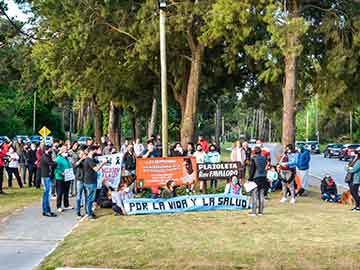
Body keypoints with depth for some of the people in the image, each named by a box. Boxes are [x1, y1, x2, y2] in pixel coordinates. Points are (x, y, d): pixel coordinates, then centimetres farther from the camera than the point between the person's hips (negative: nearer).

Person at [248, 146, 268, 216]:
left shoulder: (254, 159, -9)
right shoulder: (264, 158, 5)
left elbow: (252, 169, -9)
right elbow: (265, 168, 11)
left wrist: (250, 178, -4)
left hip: (256, 178, -5)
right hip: (263, 178, 5)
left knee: (254, 194, -2)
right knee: (261, 194, 9)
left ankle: (254, 211, -4)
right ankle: (261, 211, 12)